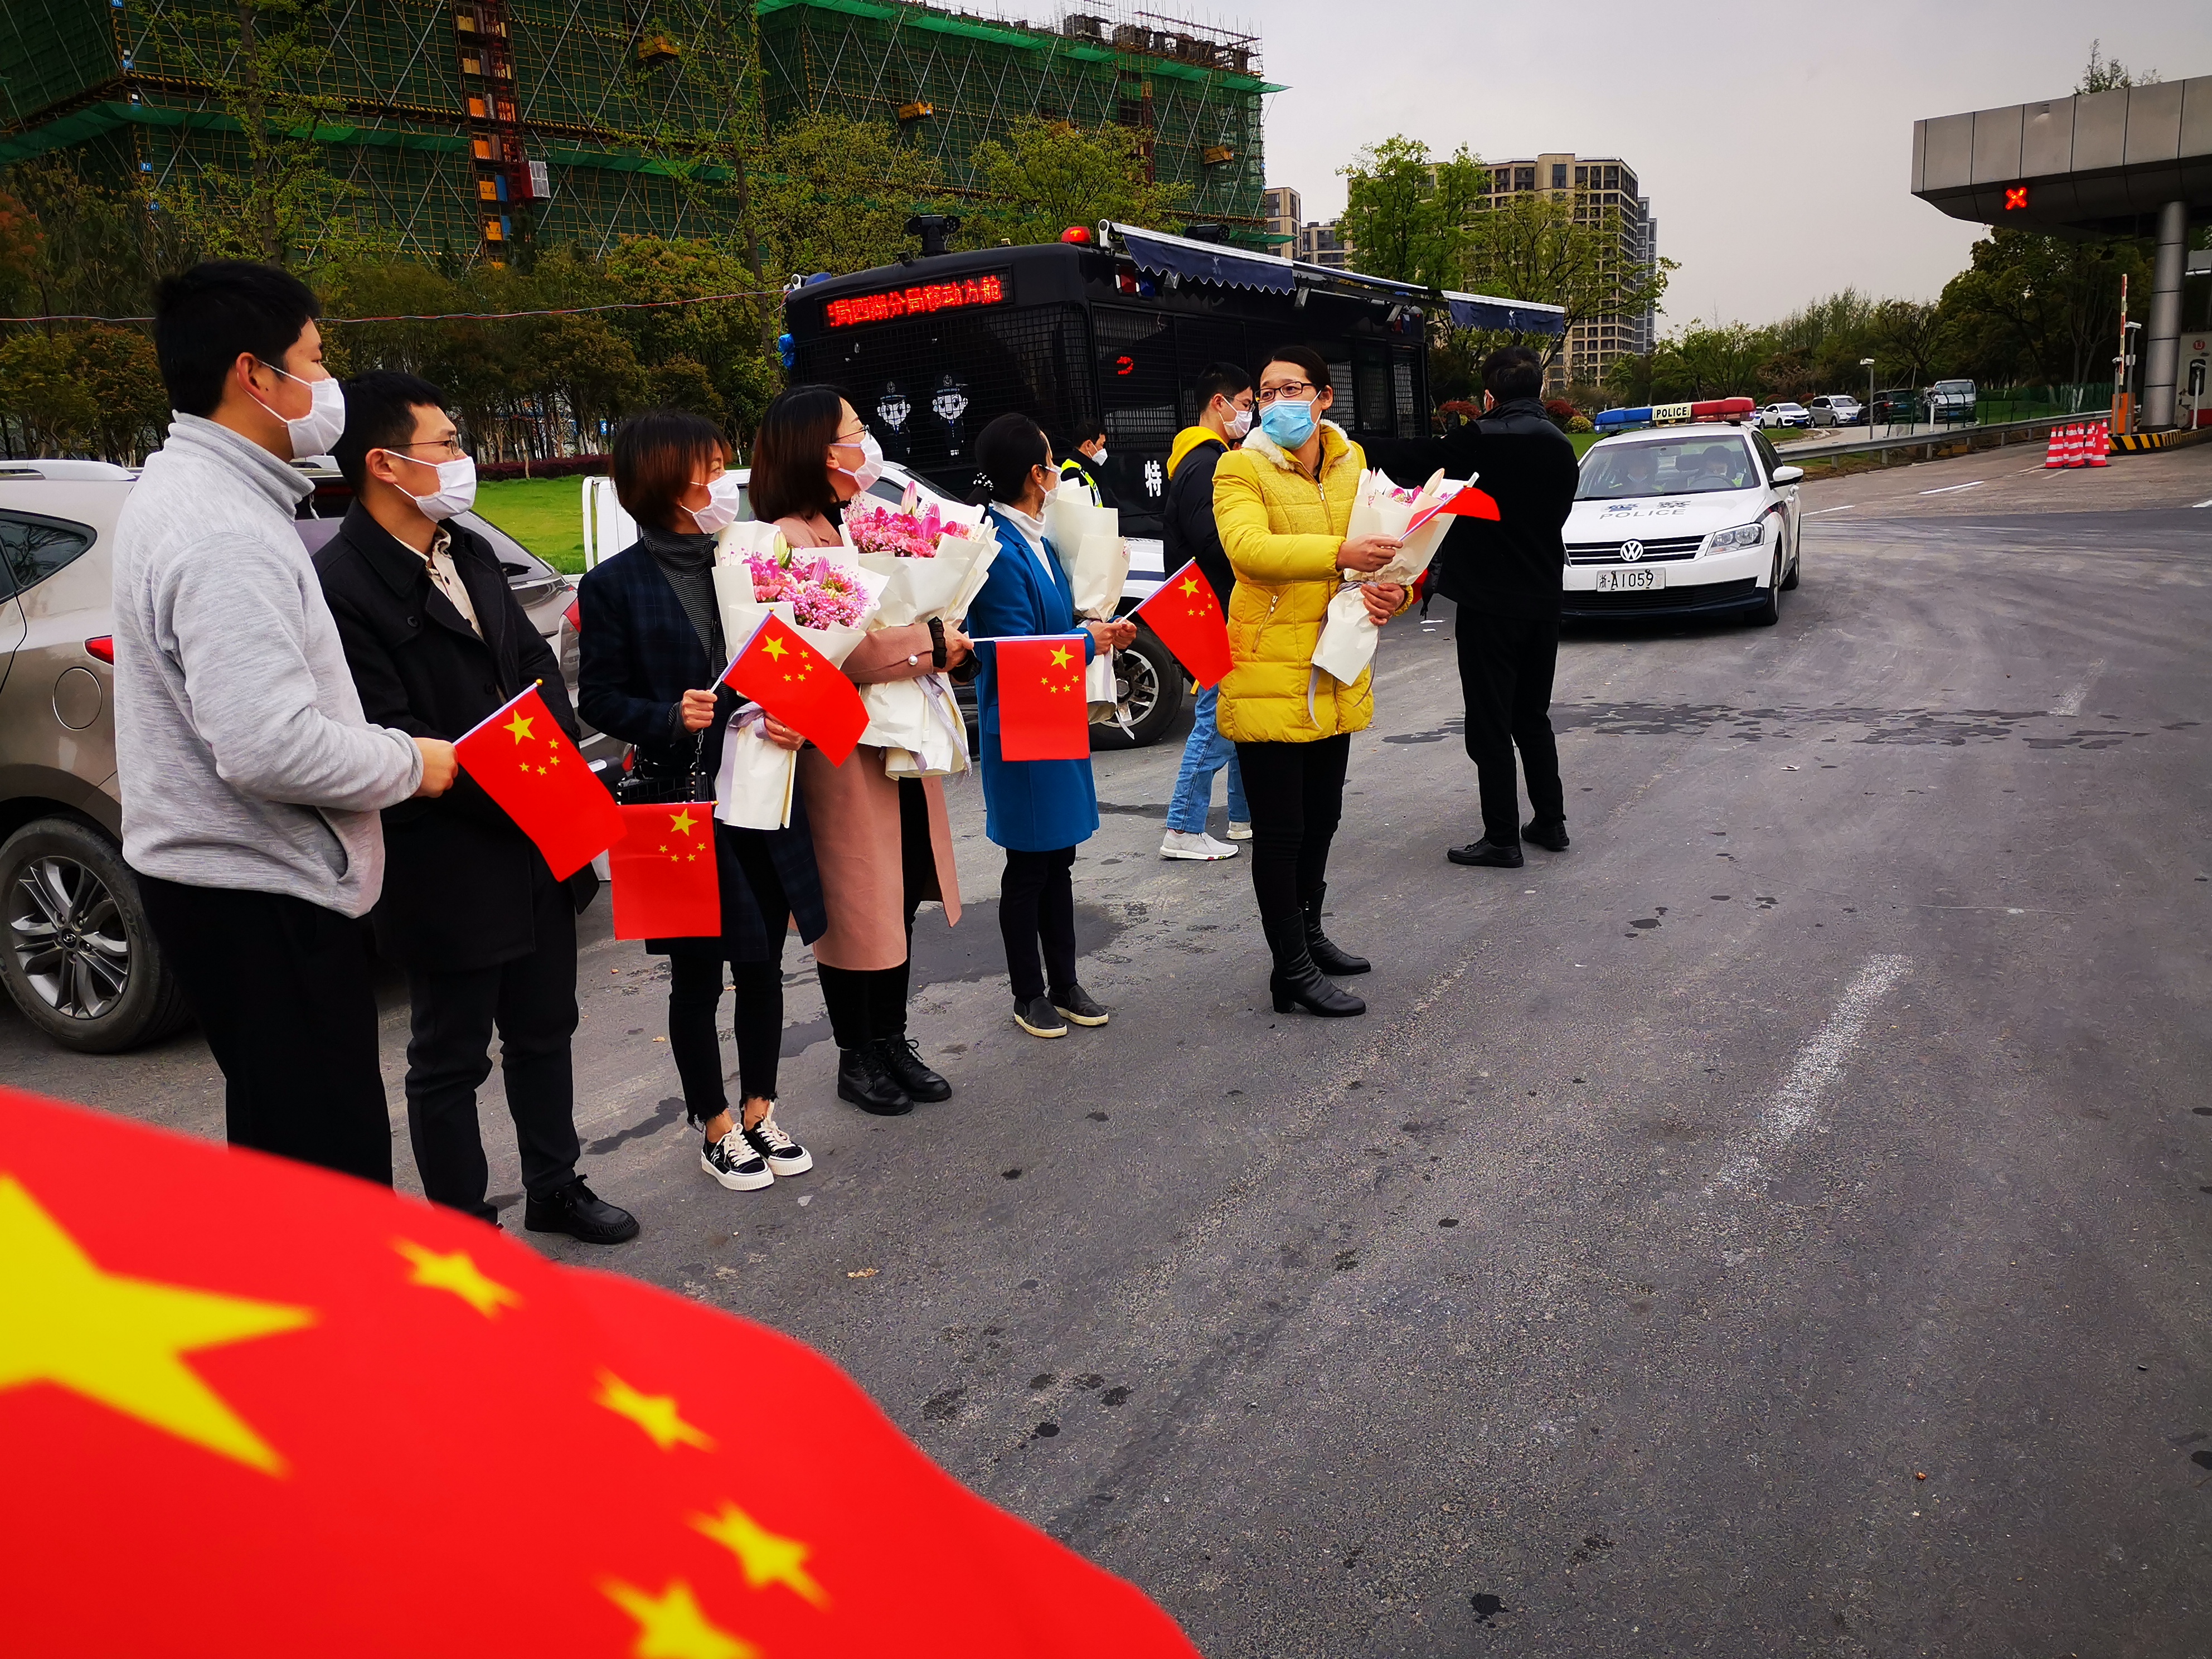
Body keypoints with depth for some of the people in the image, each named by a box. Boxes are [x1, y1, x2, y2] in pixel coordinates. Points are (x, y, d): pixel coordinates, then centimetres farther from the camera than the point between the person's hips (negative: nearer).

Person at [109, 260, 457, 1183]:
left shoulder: (182, 488, 13)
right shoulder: (225, 533, -22)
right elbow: (269, 746, -31)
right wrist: (410, 762, -15)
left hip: (214, 873, 11)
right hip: (260, 898, -11)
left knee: (277, 1141, 22)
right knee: (337, 1169, -5)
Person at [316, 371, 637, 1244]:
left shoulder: (469, 554, 8)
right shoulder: (341, 584, -19)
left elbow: (534, 659, 14)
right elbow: (387, 739, -23)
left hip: (537, 847, 8)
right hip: (448, 869, -8)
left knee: (544, 1030, 21)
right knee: (449, 1060, 9)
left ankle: (554, 1187, 39)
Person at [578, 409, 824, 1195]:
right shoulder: (615, 585, -4)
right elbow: (598, 697, -3)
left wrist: (794, 719, -8)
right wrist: (671, 717, -20)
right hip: (680, 805, -3)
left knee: (762, 964, 11)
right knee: (697, 974, 7)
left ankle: (759, 1111, 28)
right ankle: (716, 1128, 23)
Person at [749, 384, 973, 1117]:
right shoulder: (791, 541, -15)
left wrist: (939, 637, 0)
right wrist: (930, 644, -16)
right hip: (843, 754, -8)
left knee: (900, 901, 13)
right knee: (855, 909, 4)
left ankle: (892, 1041, 27)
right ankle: (857, 1059, 19)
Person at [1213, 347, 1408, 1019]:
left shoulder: (1351, 466, 11)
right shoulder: (1241, 470, -8)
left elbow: (1382, 549, 11)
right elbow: (1248, 547, -27)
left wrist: (1394, 590, -13)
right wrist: (1337, 554, -39)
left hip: (1336, 675, 7)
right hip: (1269, 676, -7)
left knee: (1321, 818, 20)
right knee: (1280, 831, -1)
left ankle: (1308, 932, 40)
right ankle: (1292, 970, 10)